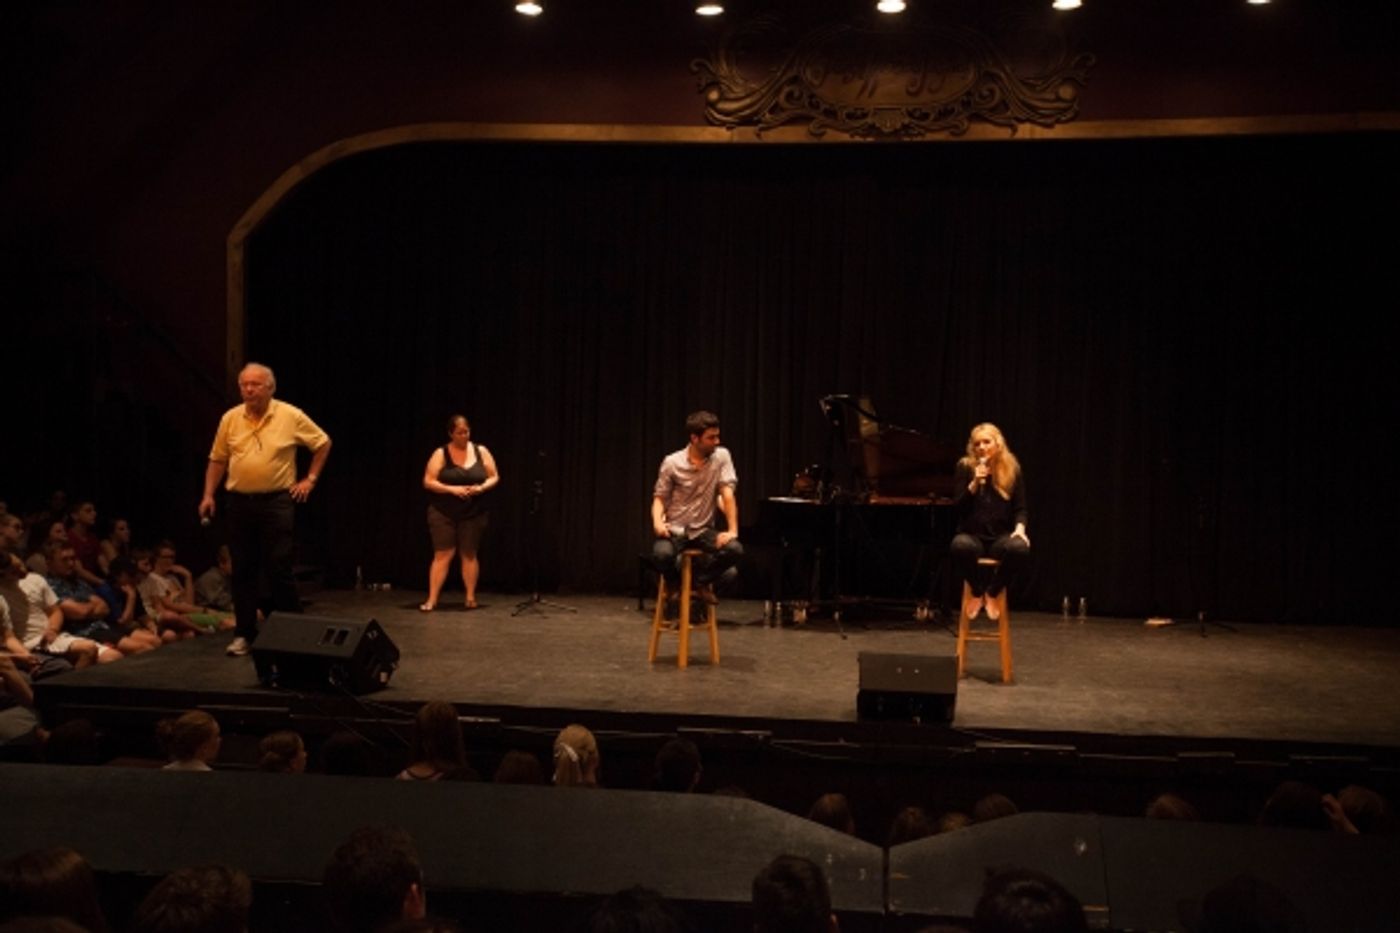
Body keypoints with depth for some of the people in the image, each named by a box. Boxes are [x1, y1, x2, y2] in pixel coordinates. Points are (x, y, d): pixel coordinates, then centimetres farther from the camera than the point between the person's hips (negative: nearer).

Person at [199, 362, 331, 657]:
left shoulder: (290, 416, -3)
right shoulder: (230, 418, 4)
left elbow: (323, 443, 8)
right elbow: (217, 460, 11)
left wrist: (310, 479, 4)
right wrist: (208, 494, 3)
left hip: (276, 502, -3)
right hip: (239, 502, 3)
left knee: (279, 570, -4)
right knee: (242, 571, 6)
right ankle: (246, 634, 15)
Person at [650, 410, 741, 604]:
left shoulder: (721, 456, -4)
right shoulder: (672, 463, -5)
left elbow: (727, 494, -11)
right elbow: (660, 497, 2)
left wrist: (732, 530, -21)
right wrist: (657, 521, -19)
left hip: (703, 530, 2)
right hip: (674, 530, -1)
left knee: (735, 549, -27)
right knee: (661, 554, -34)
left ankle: (701, 580, 4)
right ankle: (674, 584, 5)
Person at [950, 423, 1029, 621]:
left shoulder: (1012, 469, 6)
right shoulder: (965, 467, 1)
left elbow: (1020, 507, 6)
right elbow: (958, 507, -4)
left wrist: (1020, 527, -15)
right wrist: (975, 483, -17)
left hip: (1001, 536, 1)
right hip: (972, 535, -1)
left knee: (1020, 548, -35)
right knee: (960, 546, -39)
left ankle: (992, 592, -7)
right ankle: (977, 591, -7)